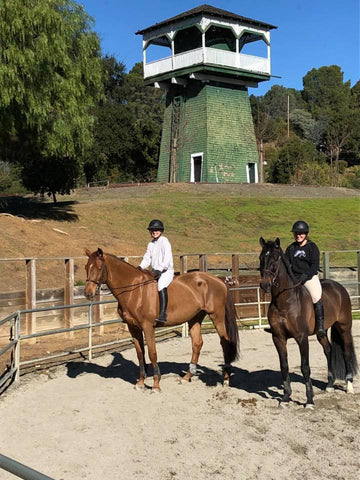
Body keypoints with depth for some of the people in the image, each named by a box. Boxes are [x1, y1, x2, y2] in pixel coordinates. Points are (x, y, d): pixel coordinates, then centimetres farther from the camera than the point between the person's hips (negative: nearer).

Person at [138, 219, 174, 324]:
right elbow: (147, 258, 14)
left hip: (166, 271, -8)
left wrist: (159, 270, -26)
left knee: (161, 286, -31)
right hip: (154, 271, 8)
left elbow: (167, 259, -16)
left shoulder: (164, 241, -7)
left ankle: (162, 315, -38)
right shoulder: (151, 244, 15)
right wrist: (141, 267, -5)